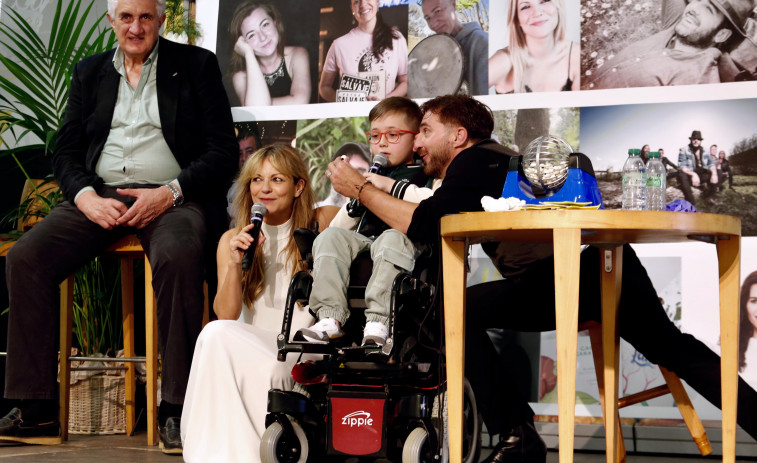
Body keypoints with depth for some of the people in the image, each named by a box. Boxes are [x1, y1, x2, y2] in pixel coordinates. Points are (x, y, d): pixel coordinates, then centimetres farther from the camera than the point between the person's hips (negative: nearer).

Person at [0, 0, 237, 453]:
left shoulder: (196, 65, 9)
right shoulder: (89, 72, 20)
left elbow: (224, 150, 2)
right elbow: (66, 149, 15)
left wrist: (169, 193, -13)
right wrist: (85, 196, -7)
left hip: (171, 198, -4)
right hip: (99, 196, 4)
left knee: (178, 258, -37)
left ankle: (177, 411, -31)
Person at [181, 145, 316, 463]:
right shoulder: (233, 240, 10)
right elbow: (226, 315, -1)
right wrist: (234, 264, -15)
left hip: (303, 352, -3)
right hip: (250, 349, 3)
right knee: (216, 334, -32)